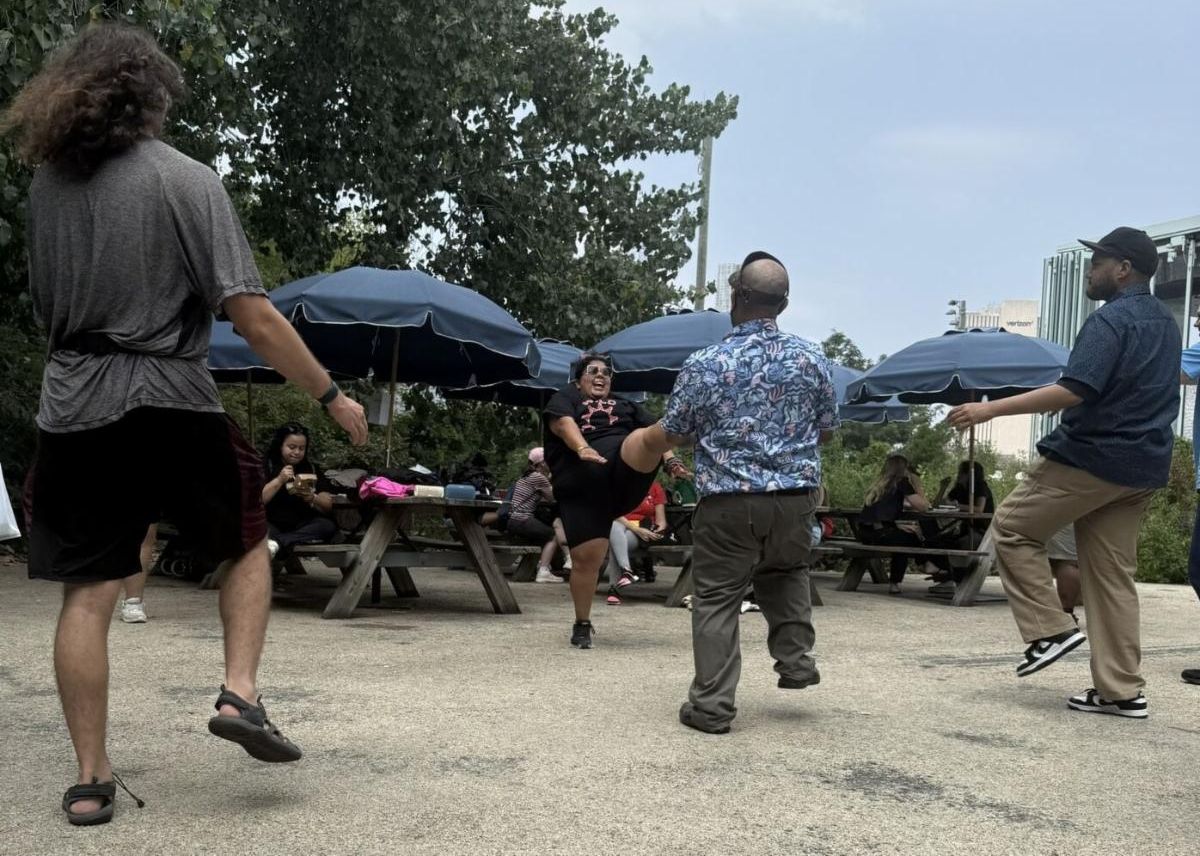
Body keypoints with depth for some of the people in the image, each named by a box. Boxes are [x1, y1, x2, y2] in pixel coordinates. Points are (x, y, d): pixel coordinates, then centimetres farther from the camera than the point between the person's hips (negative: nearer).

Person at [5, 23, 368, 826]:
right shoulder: (187, 180, -7)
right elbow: (255, 317, -13)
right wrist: (332, 395, -6)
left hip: (73, 407, 4)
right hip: (170, 401, -3)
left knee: (87, 594, 7)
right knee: (250, 543, 19)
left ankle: (92, 779, 11)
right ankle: (241, 693, 4)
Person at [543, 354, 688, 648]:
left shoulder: (627, 406, 30)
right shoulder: (565, 398, 18)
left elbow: (652, 432, 15)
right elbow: (563, 424, -5)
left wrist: (670, 459, -6)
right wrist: (582, 449, -26)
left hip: (628, 472, 2)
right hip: (583, 489, -1)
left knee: (650, 437, -27)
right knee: (585, 557, -5)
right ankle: (582, 624, 13)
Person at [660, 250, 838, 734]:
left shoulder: (705, 364, -7)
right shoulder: (811, 359, 0)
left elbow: (674, 434, 2)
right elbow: (827, 431, 11)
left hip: (728, 500, -3)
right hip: (796, 496, 3)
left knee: (716, 598, 5)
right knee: (787, 571, 29)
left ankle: (712, 705, 5)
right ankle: (796, 659, 19)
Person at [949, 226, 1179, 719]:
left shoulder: (1110, 320, -13)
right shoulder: (1165, 324, 17)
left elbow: (1075, 391, -25)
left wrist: (991, 409, -25)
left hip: (1092, 456, -9)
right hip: (1144, 467, 9)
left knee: (1012, 529, 5)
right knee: (1113, 573, 9)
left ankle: (1051, 630, 0)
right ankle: (1121, 689, 8)